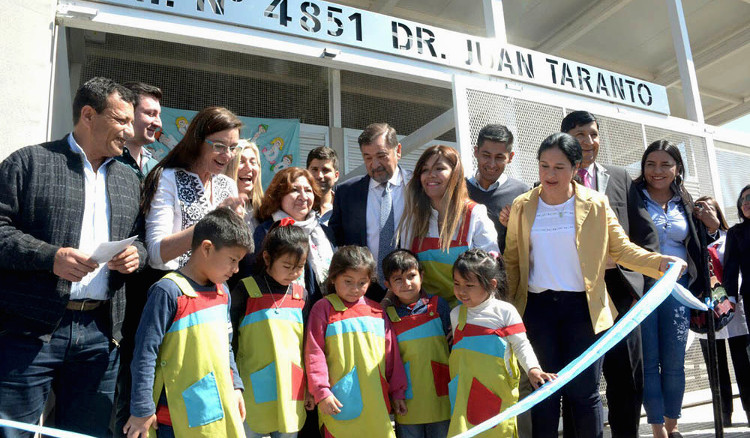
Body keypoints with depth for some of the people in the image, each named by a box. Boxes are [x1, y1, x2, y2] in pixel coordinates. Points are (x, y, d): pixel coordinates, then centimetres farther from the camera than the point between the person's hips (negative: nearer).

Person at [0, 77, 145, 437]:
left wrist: (136, 254, -2)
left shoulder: (129, 180, 16)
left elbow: (141, 241, 21)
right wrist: (51, 257, -18)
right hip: (31, 330, -4)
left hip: (100, 335, 5)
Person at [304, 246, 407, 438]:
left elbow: (392, 354, 16)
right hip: (340, 403, -4)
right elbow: (314, 353, -4)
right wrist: (321, 392, -9)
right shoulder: (324, 308, 0)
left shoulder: (377, 311, 12)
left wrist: (397, 392, 16)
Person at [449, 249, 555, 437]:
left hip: (498, 392, -3)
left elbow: (521, 345, -3)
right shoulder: (456, 314, 6)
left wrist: (532, 369, -18)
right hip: (465, 393, 3)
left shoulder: (505, 311, -7)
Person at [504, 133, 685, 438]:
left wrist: (659, 262, -14)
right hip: (538, 307, 1)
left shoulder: (596, 204, 1)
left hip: (583, 308, -1)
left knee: (584, 392, 2)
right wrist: (507, 307, 1)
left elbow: (621, 249, 3)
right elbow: (512, 260, 6)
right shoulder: (522, 206, 3)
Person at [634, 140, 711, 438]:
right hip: (642, 287, -3)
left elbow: (698, 245, 20)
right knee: (649, 361, 1)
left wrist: (710, 225, 3)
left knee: (674, 361, 7)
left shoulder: (685, 203, 12)